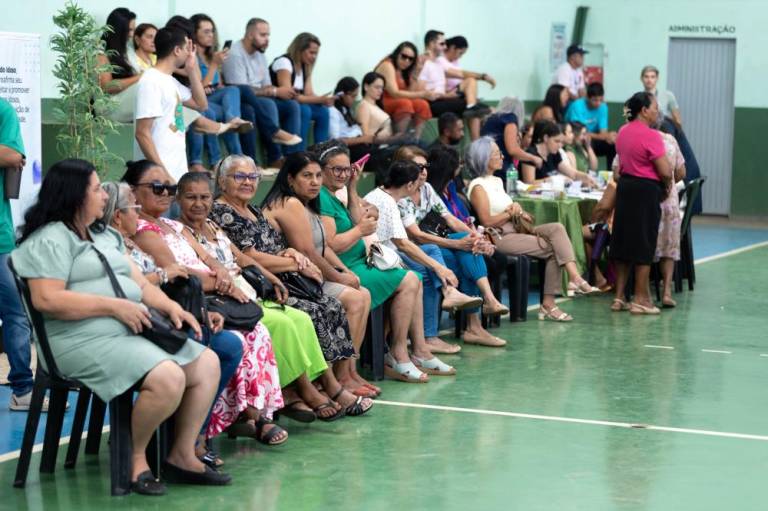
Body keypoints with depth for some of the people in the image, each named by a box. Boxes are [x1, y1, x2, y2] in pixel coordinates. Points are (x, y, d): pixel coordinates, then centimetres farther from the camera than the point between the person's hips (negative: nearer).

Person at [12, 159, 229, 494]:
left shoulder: (106, 237, 24)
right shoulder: (50, 239, -6)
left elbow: (140, 283, 22)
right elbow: (46, 299, -18)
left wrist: (171, 307, 1)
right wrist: (114, 307, -18)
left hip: (133, 329, 10)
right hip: (84, 338, -10)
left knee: (207, 363, -1)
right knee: (168, 378, -29)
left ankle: (182, 456, 5)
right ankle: (135, 460, -8)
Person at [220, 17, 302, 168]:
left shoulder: (259, 54, 14)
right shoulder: (235, 54, -16)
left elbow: (266, 87, 14)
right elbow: (242, 91, -24)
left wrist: (284, 92, -10)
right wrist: (276, 91, -19)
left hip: (258, 100, 9)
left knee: (292, 105, -7)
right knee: (268, 105, -33)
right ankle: (276, 159, -26)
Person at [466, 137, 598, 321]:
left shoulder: (497, 181, 22)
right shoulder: (478, 186, -6)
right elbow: (487, 222, -15)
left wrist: (518, 212, 3)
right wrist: (510, 213, -7)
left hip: (514, 230, 8)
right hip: (500, 238, -8)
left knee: (556, 228, -16)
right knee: (553, 247, -19)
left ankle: (575, 278, -25)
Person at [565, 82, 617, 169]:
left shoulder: (603, 107, -4)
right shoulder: (577, 106, -20)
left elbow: (603, 131, -8)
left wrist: (608, 136, -35)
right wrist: (605, 136, -34)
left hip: (592, 139, 5)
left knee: (613, 144, -16)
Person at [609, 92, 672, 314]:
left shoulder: (623, 132, 8)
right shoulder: (650, 135, -17)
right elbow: (665, 172, -18)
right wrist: (666, 184, 1)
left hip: (625, 187, 8)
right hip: (646, 191, -8)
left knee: (624, 242, 12)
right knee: (644, 245, 0)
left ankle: (619, 297, 17)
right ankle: (641, 300, 5)